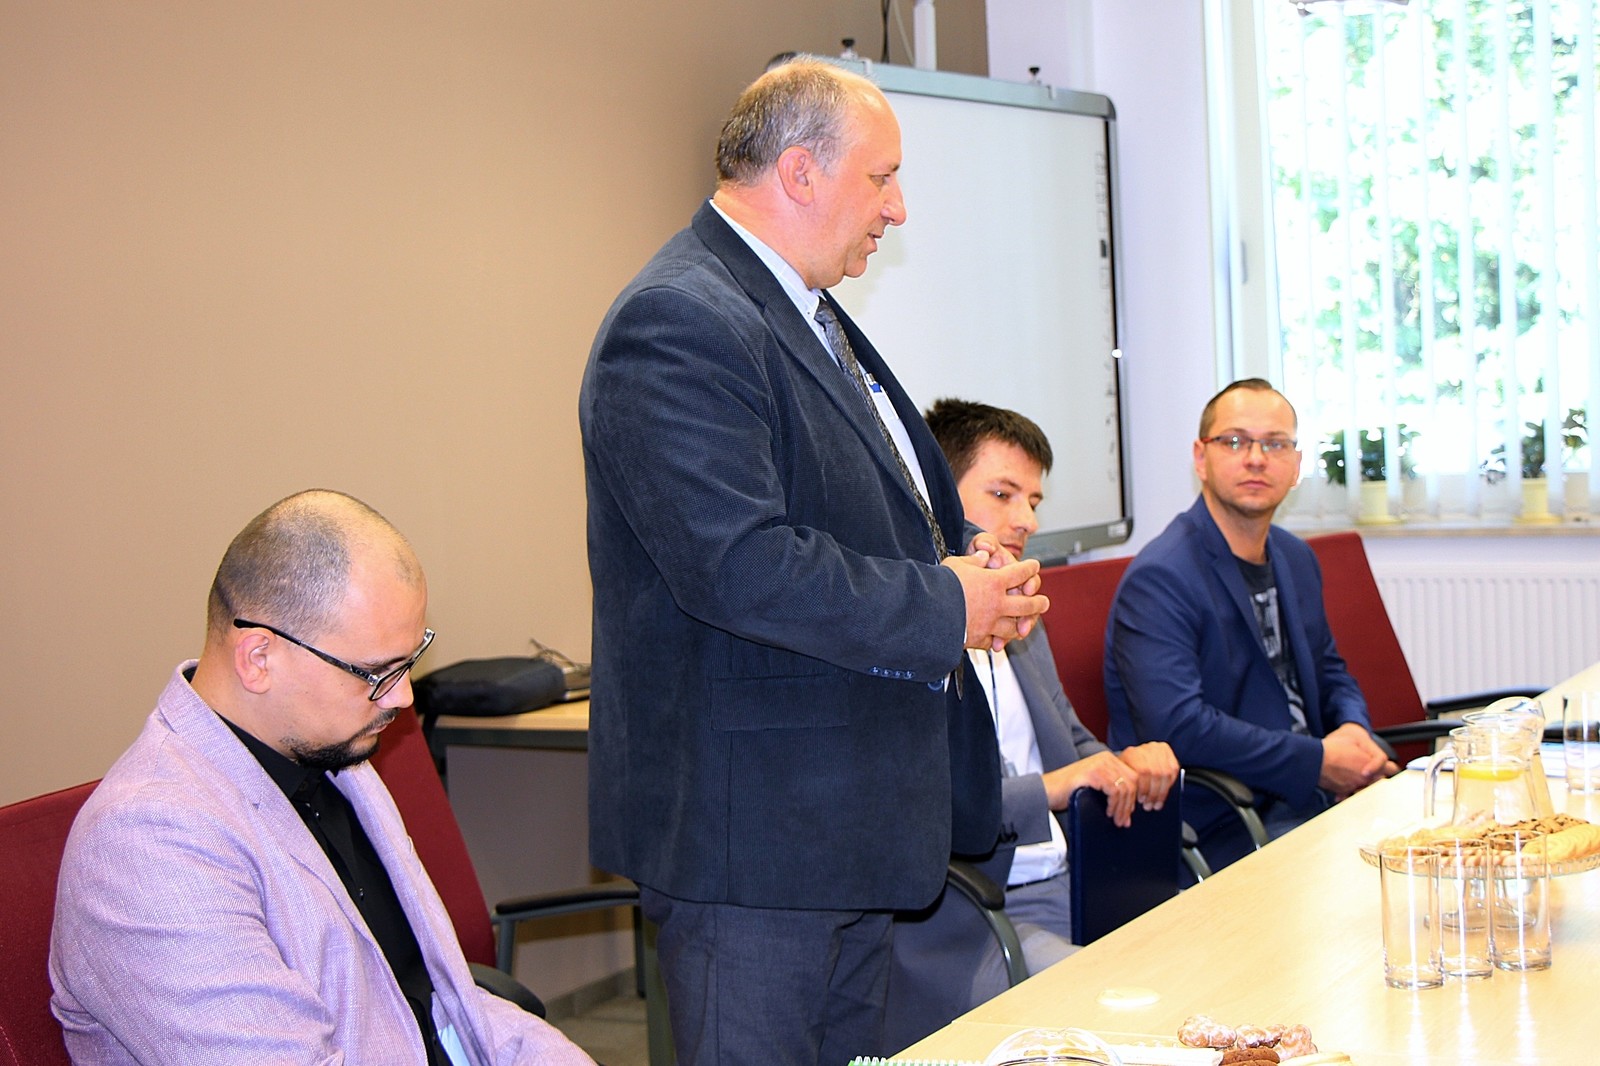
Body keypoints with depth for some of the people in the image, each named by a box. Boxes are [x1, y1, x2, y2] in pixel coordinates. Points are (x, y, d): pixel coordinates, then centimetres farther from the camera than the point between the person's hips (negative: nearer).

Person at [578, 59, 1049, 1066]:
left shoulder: (807, 313, 16)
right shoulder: (679, 322, -19)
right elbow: (739, 566, -29)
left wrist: (964, 553, 5)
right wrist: (945, 605, -18)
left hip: (855, 813, 11)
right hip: (752, 822, -11)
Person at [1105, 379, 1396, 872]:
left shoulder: (1297, 559, 16)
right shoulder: (1158, 580, -14)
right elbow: (1175, 727, -24)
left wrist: (1354, 728, 3)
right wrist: (1317, 762, -19)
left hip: (1312, 795, 9)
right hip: (1224, 829, -9)